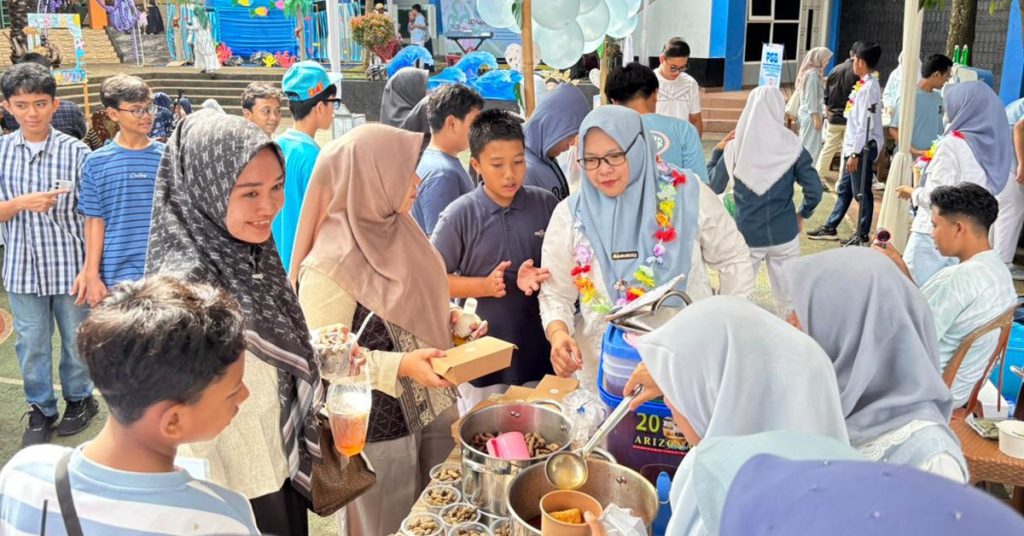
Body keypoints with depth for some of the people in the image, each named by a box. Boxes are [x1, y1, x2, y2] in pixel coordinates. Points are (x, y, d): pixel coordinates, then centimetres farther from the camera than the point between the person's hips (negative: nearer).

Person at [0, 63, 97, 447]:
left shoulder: (76, 152, -8)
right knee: (31, 344, 11)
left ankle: (79, 398, 35)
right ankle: (40, 409, 29)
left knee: (76, 340, 13)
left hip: (70, 264, -2)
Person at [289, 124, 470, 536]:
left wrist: (451, 320, 0)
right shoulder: (329, 267, -23)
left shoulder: (396, 232, 2)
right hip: (375, 428, -7)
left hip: (433, 407, 7)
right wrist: (399, 366, -30)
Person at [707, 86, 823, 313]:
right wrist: (802, 214, 9)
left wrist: (717, 151, 12)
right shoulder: (791, 147, -6)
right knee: (788, 298, 12)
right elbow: (814, 191, -9)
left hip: (746, 235, 0)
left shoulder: (735, 148, -6)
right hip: (784, 234, 0)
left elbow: (714, 187, 2)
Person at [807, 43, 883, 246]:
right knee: (844, 189, 16)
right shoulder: (864, 85, 12)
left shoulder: (869, 87, -17)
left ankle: (862, 235, 10)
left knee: (861, 192, 0)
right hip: (855, 146, 10)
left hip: (863, 148, -10)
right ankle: (830, 228, 26)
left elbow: (865, 124, -21)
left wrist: (855, 153, -21)